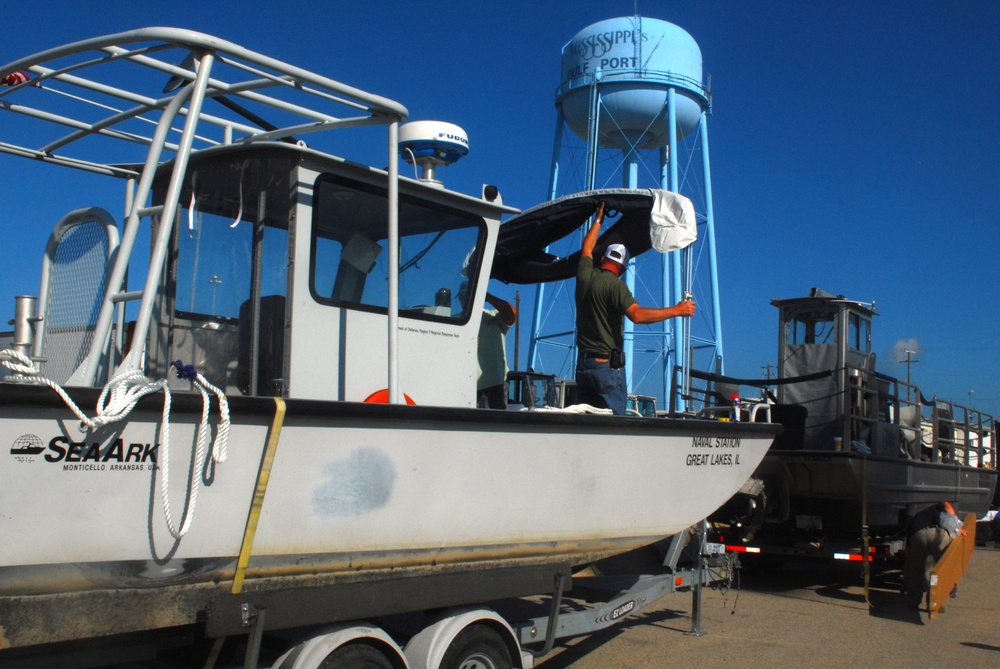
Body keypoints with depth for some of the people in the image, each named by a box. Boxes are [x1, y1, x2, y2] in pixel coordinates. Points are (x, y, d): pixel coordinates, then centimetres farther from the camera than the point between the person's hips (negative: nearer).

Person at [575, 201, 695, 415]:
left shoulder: (585, 276, 9)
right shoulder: (614, 285, -11)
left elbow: (587, 249, 30)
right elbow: (637, 314, -24)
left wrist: (598, 220, 42)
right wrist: (677, 310, -18)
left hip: (583, 363, 7)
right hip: (608, 365, -7)